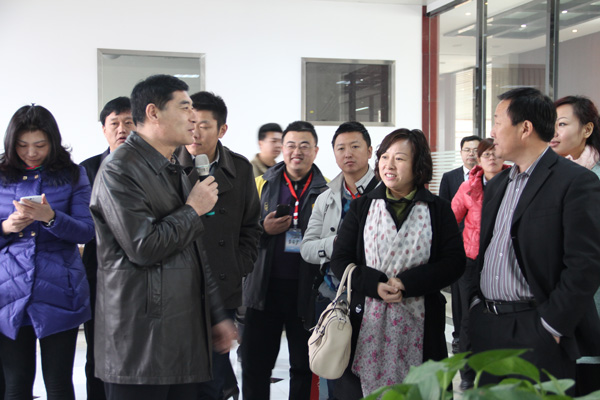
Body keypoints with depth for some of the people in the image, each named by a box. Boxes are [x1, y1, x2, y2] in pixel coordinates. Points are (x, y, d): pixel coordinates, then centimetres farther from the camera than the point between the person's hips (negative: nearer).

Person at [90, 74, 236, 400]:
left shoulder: (173, 169, 19)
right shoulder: (119, 171, -12)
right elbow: (143, 247, -23)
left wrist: (216, 315, 19)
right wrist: (193, 210, -8)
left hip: (184, 334, 9)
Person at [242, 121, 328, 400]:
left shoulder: (326, 191, 3)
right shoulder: (262, 184, 6)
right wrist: (264, 229, -12)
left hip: (306, 291, 0)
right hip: (265, 289, 1)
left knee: (304, 366, 12)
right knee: (254, 365, 7)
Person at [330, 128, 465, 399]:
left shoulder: (438, 210, 5)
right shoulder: (362, 207, 8)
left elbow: (454, 262, -2)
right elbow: (340, 260, 4)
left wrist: (406, 284, -15)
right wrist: (375, 285, -14)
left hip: (419, 324, 0)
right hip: (367, 323, 1)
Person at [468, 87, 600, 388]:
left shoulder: (576, 182, -9)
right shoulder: (497, 184, 15)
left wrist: (551, 327, -15)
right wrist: (476, 303, 8)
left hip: (535, 333, -7)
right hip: (485, 327, 7)